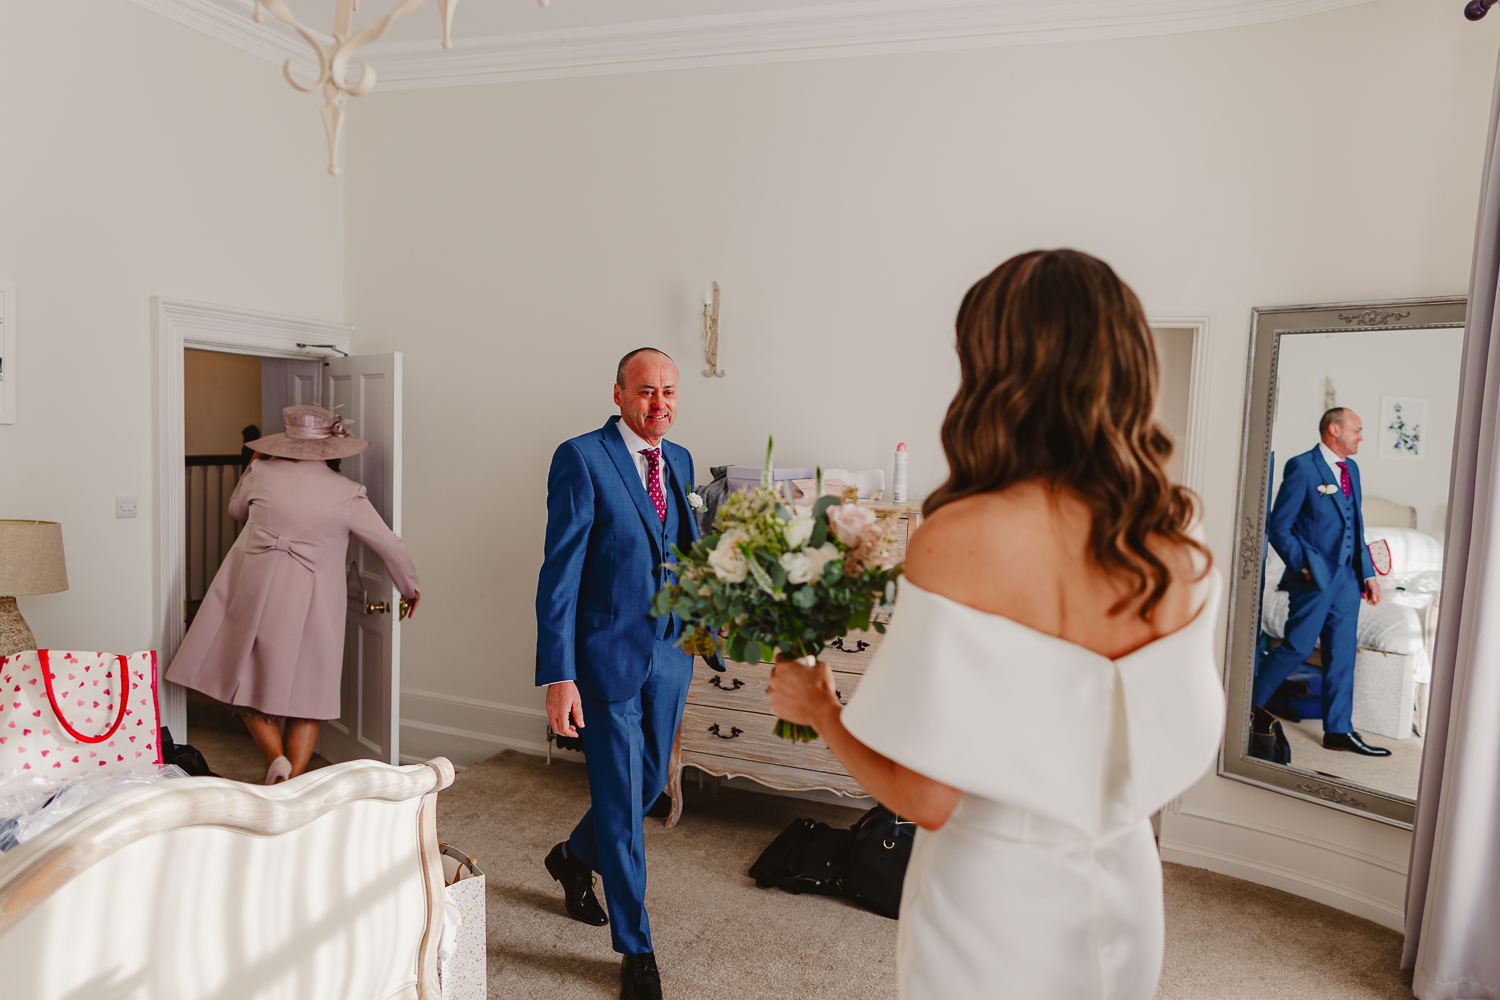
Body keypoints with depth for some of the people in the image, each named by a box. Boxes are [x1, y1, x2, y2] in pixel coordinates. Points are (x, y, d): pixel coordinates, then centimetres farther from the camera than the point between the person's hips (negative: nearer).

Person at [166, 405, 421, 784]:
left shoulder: (262, 472, -2)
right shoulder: (347, 494, -6)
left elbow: (236, 510, 20)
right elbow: (391, 547, -2)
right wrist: (410, 589, 14)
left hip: (254, 593, 1)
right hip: (310, 606, -1)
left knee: (249, 684, 16)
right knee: (309, 696, 11)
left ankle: (276, 759, -2)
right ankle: (292, 781, 7)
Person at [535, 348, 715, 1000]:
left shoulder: (679, 461, 8)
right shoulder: (582, 458, -12)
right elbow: (560, 572, -15)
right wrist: (558, 677, -19)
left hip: (669, 651, 7)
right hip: (608, 654, -6)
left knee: (649, 783, 20)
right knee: (620, 800, 4)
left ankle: (574, 858, 50)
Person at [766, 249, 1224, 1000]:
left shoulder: (961, 541, -27)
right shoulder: (1180, 544, -10)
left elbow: (925, 798, -22)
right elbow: (1183, 745, 3)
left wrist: (818, 709, -6)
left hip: (993, 902, -4)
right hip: (1126, 891, 5)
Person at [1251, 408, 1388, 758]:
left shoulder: (1351, 468, 15)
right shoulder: (1301, 467, -10)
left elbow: (1356, 526, 20)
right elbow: (1279, 527, -11)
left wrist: (1368, 572, 13)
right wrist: (1305, 567, -14)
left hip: (1347, 578, 7)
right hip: (1314, 577, -7)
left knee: (1343, 653, 9)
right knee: (1298, 647, -3)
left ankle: (1339, 730, 17)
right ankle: (1251, 703, 15)